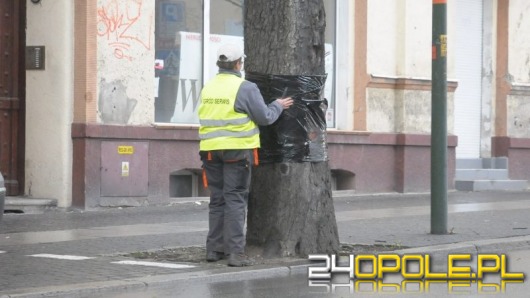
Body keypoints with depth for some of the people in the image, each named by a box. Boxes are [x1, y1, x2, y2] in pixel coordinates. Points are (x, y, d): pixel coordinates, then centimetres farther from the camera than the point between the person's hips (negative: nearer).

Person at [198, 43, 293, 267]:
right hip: (237, 149, -5)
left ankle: (214, 248, 17)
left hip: (211, 149, 6)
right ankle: (235, 252, -5)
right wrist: (278, 105, 12)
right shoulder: (245, 88, -9)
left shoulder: (207, 88, 11)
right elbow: (264, 117, -7)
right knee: (235, 200, -3)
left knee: (217, 199, 14)